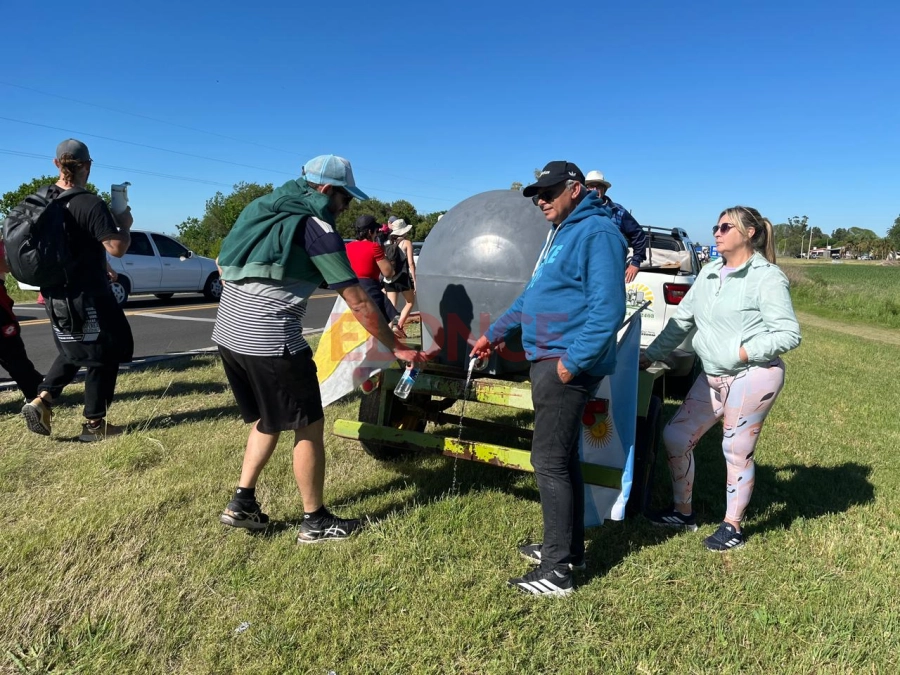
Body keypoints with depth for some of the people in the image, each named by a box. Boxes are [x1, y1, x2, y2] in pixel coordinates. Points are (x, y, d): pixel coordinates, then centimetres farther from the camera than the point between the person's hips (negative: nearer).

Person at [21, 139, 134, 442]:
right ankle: (94, 425, 12)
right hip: (87, 297, -7)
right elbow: (117, 248, -23)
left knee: (72, 352, 25)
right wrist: (125, 224, -5)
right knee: (103, 356, 6)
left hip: (55, 294, 8)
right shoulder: (91, 204, -19)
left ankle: (40, 401, 12)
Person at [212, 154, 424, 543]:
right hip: (271, 342, -8)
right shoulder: (316, 228, -8)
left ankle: (242, 503, 25)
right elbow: (358, 303, -9)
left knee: (267, 420, 24)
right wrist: (396, 348, -1)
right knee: (308, 427, 6)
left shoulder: (263, 209, 16)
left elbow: (222, 264, 22)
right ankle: (315, 522, 17)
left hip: (227, 333, 9)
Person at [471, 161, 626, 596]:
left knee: (549, 461, -6)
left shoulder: (597, 232, -13)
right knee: (562, 457, 17)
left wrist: (574, 361, -24)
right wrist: (496, 332, 25)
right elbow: (534, 294, 26)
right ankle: (568, 548, 31)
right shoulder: (562, 232, 19)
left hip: (567, 366, -10)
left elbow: (607, 309, -22)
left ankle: (557, 571, 5)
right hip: (548, 360, 10)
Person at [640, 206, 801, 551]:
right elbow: (681, 320, 12)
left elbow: (789, 333, -13)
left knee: (737, 453, 3)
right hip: (712, 377, 7)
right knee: (675, 437, 8)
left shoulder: (767, 277, -10)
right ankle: (683, 512, 27)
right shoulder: (710, 273, 9)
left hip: (753, 377, -7)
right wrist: (650, 355, 10)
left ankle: (733, 527, 24)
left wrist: (742, 353, -21)